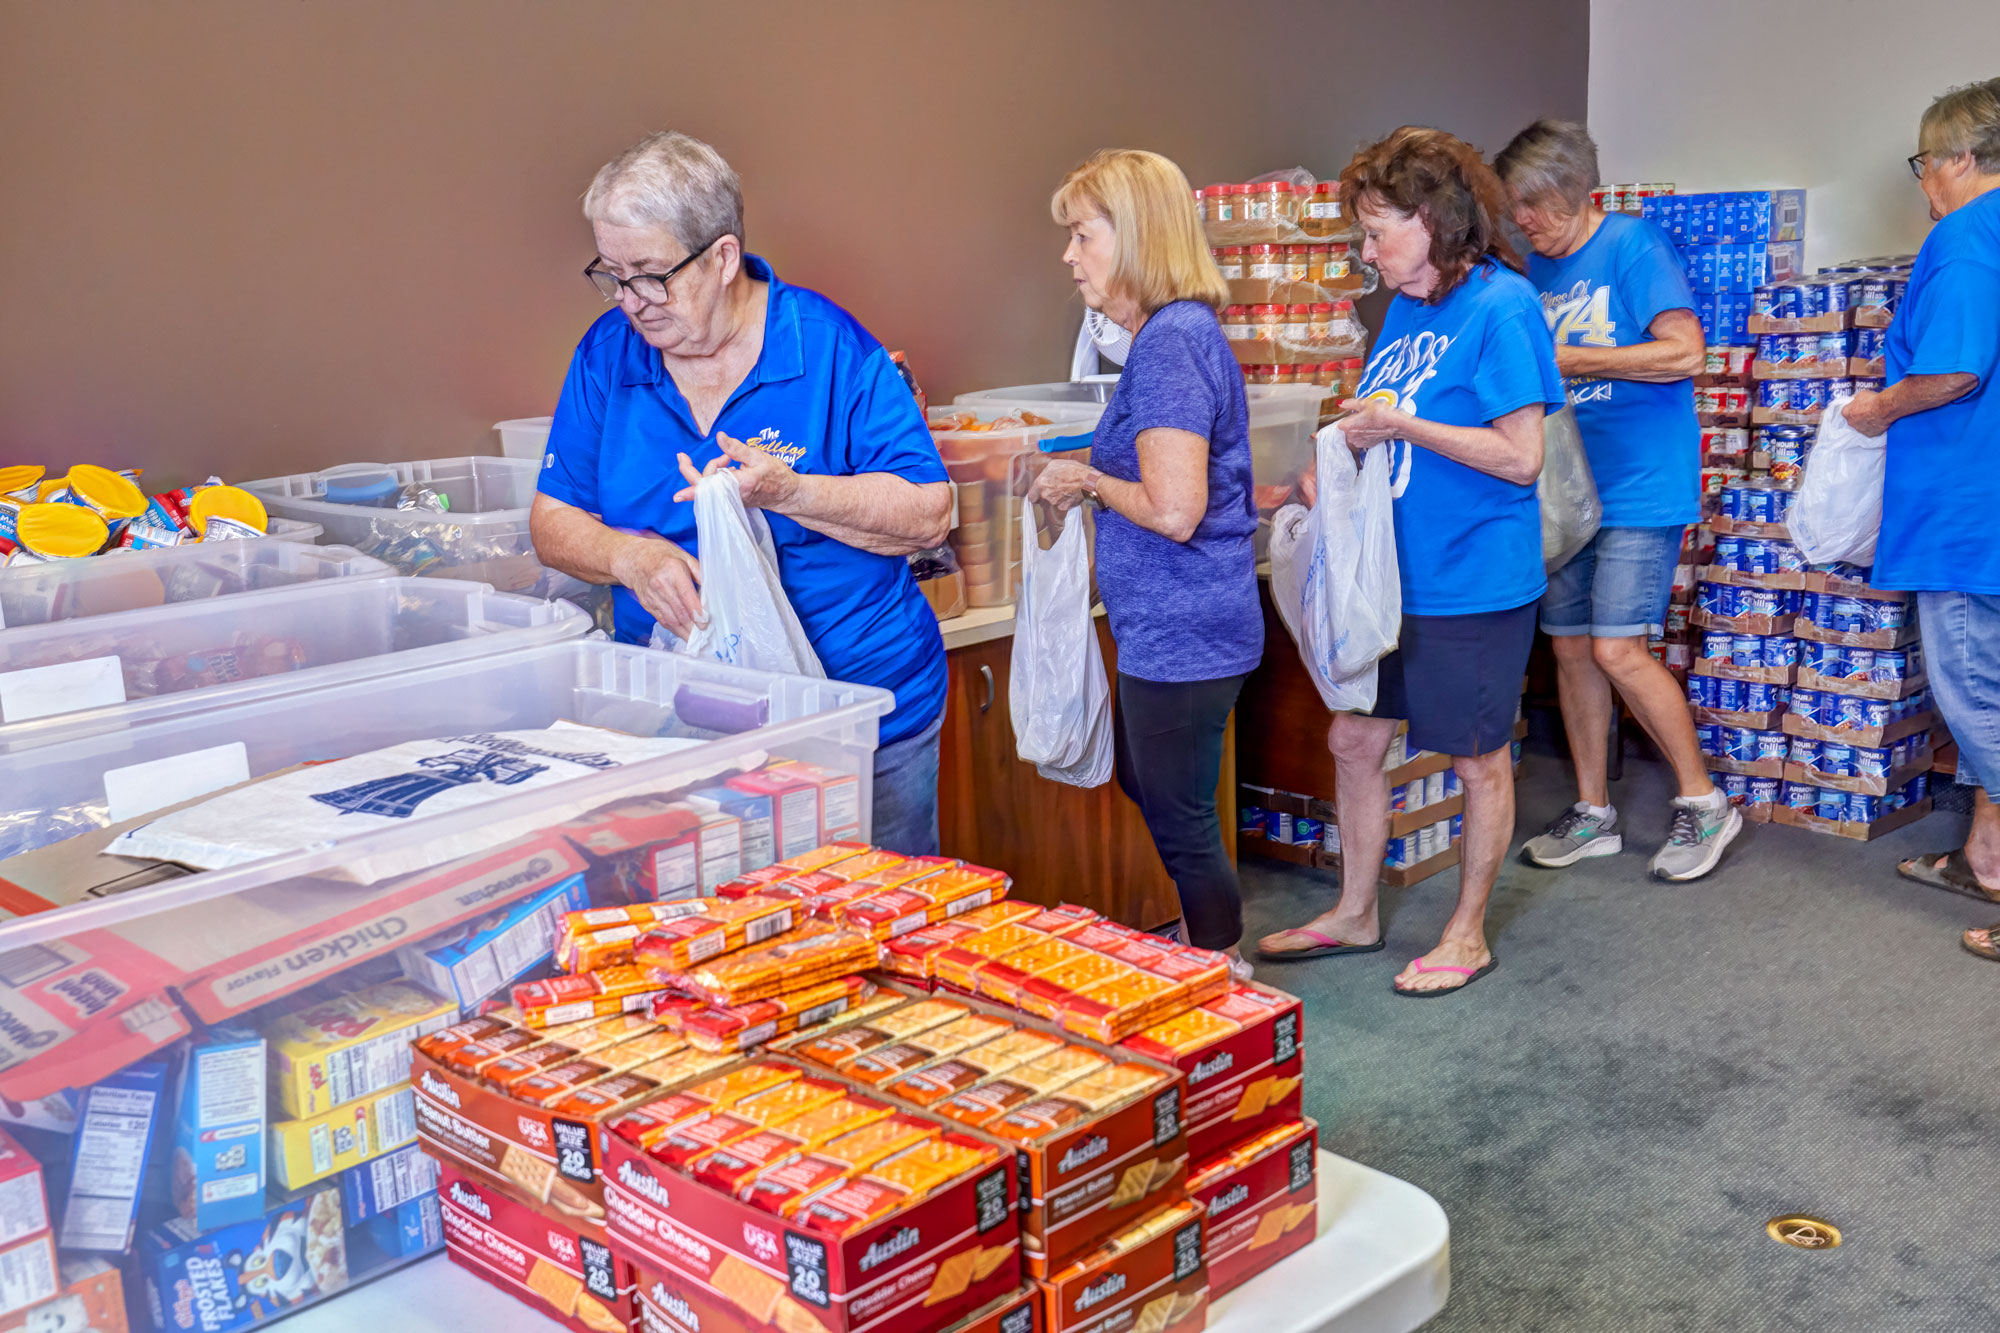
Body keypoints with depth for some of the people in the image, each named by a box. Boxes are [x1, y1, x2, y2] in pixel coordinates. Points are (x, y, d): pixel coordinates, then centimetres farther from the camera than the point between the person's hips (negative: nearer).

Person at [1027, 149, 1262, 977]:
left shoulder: (1171, 343, -21)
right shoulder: (1180, 333, 12)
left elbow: (1174, 510, -27)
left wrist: (1091, 482, -11)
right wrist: (1091, 473, 9)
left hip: (1181, 632, -11)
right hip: (1168, 625, 11)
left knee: (1179, 819, 4)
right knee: (1143, 787, 24)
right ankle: (1204, 945, 39)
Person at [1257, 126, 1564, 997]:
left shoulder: (1499, 307, -16)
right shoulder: (1405, 305, 9)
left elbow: (1521, 457, -21)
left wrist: (1399, 426, -20)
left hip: (1473, 585, -8)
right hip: (1392, 574, 8)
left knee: (1479, 760, 8)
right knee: (1354, 739, 14)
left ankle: (1468, 935, 25)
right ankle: (1354, 915, 31)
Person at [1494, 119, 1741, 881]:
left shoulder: (1635, 247, -9)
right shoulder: (1540, 268, 13)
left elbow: (1684, 354, -18)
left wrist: (1570, 359, -16)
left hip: (1638, 487, -7)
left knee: (1617, 650, -12)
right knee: (1570, 647, 8)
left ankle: (1704, 802, 6)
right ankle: (1593, 815, 20)